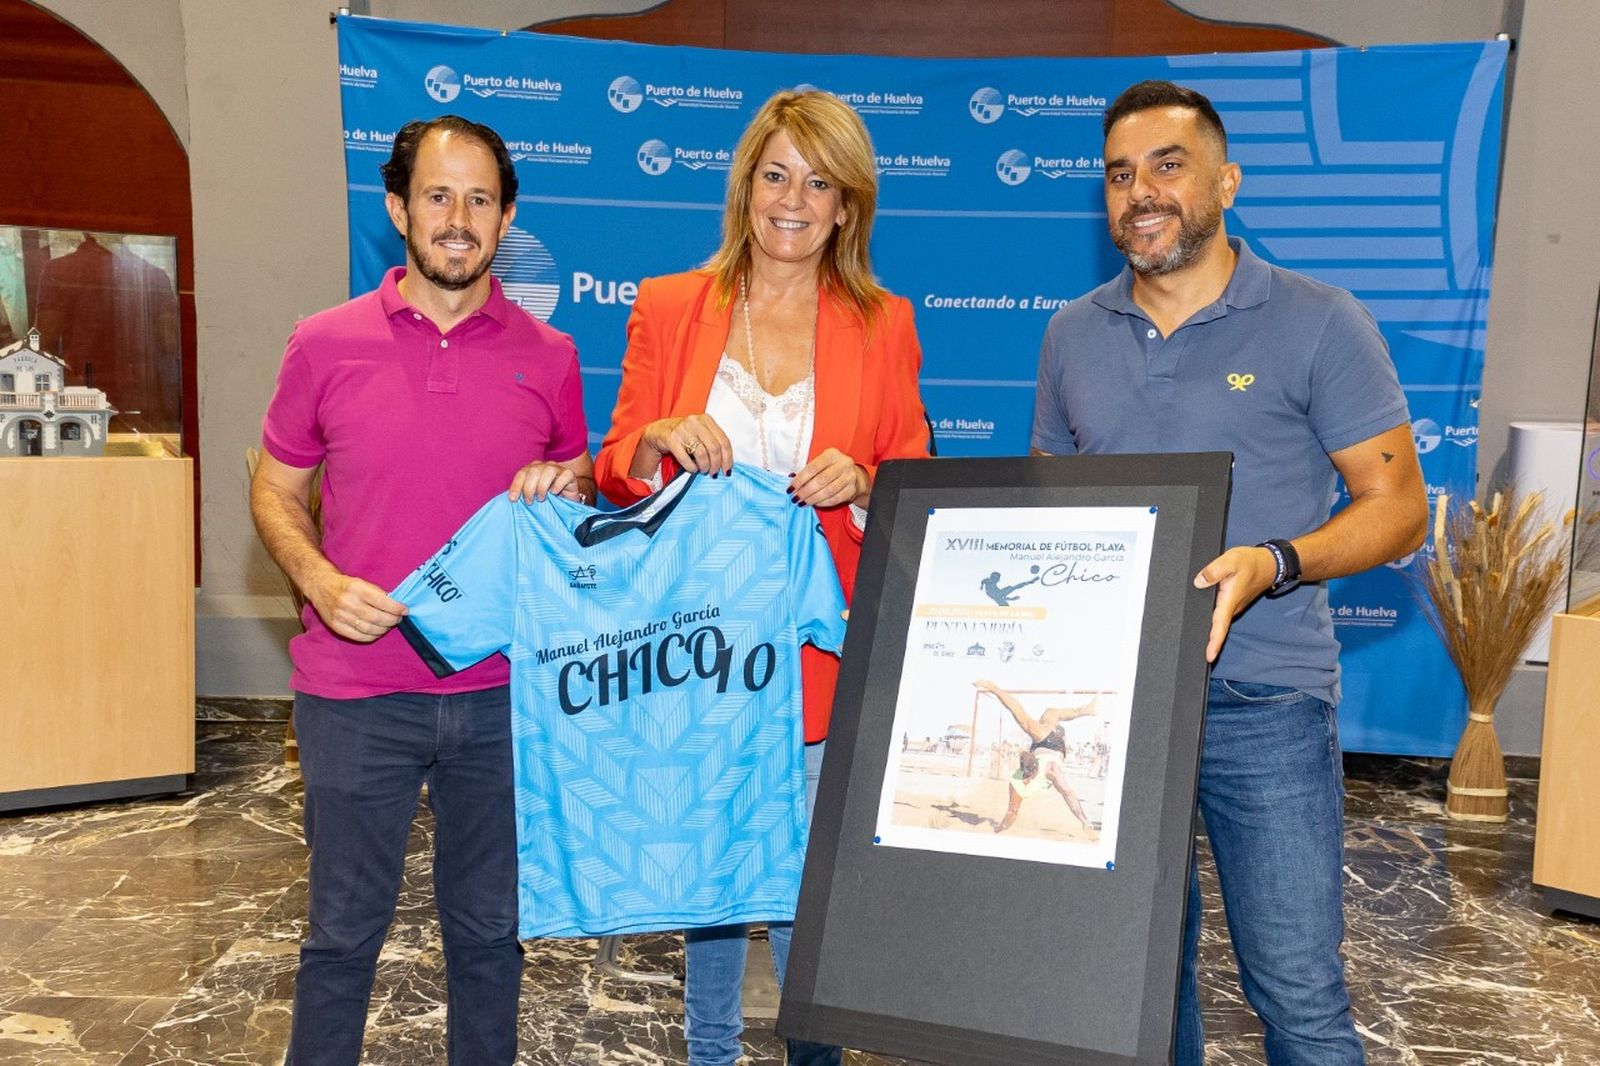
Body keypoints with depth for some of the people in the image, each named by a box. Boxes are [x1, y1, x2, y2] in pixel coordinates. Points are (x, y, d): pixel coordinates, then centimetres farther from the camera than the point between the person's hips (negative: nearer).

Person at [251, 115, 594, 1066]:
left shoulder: (549, 356, 2)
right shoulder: (327, 344, -1)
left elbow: (586, 496, 13)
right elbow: (276, 490, 7)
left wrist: (571, 485, -11)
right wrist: (321, 581, -11)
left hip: (502, 692, 1)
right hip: (356, 693, -1)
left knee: (489, 927, 16)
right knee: (345, 929, 12)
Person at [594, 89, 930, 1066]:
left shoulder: (884, 326, 5)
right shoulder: (667, 307, 5)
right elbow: (619, 478, 6)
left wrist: (859, 483, -14)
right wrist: (660, 440, -15)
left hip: (821, 648, 0)